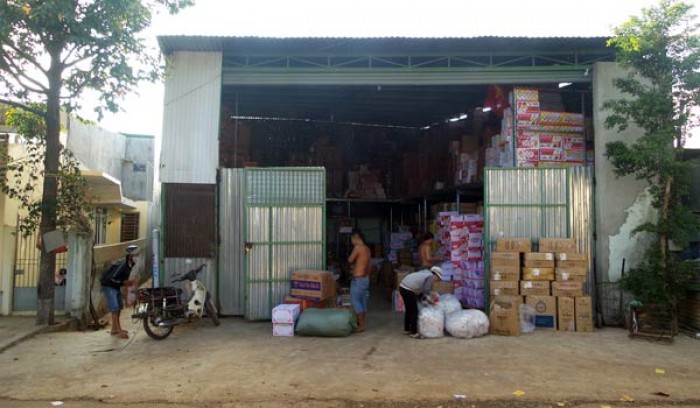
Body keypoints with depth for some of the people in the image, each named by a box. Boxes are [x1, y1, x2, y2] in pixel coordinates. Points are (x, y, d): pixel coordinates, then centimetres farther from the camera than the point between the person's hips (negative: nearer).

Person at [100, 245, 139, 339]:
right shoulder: (122, 264, -27)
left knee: (120, 306, 12)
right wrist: (124, 282, -21)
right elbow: (112, 278, -27)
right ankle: (118, 331, -10)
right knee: (115, 307, -12)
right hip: (108, 285, -10)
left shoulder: (129, 264, 0)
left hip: (116, 286, 10)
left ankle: (115, 328, 22)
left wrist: (127, 282, -6)